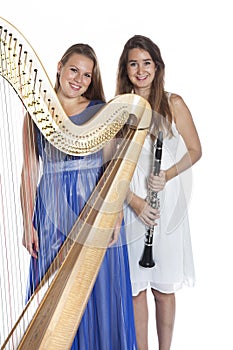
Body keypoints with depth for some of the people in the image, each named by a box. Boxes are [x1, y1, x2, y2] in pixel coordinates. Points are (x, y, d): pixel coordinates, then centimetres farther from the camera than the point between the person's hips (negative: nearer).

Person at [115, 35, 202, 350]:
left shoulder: (173, 104, 1)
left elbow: (195, 150, 5)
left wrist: (168, 174, -13)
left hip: (168, 205, 0)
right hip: (130, 205, 1)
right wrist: (134, 201, -11)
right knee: (136, 287, 8)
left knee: (164, 287, 9)